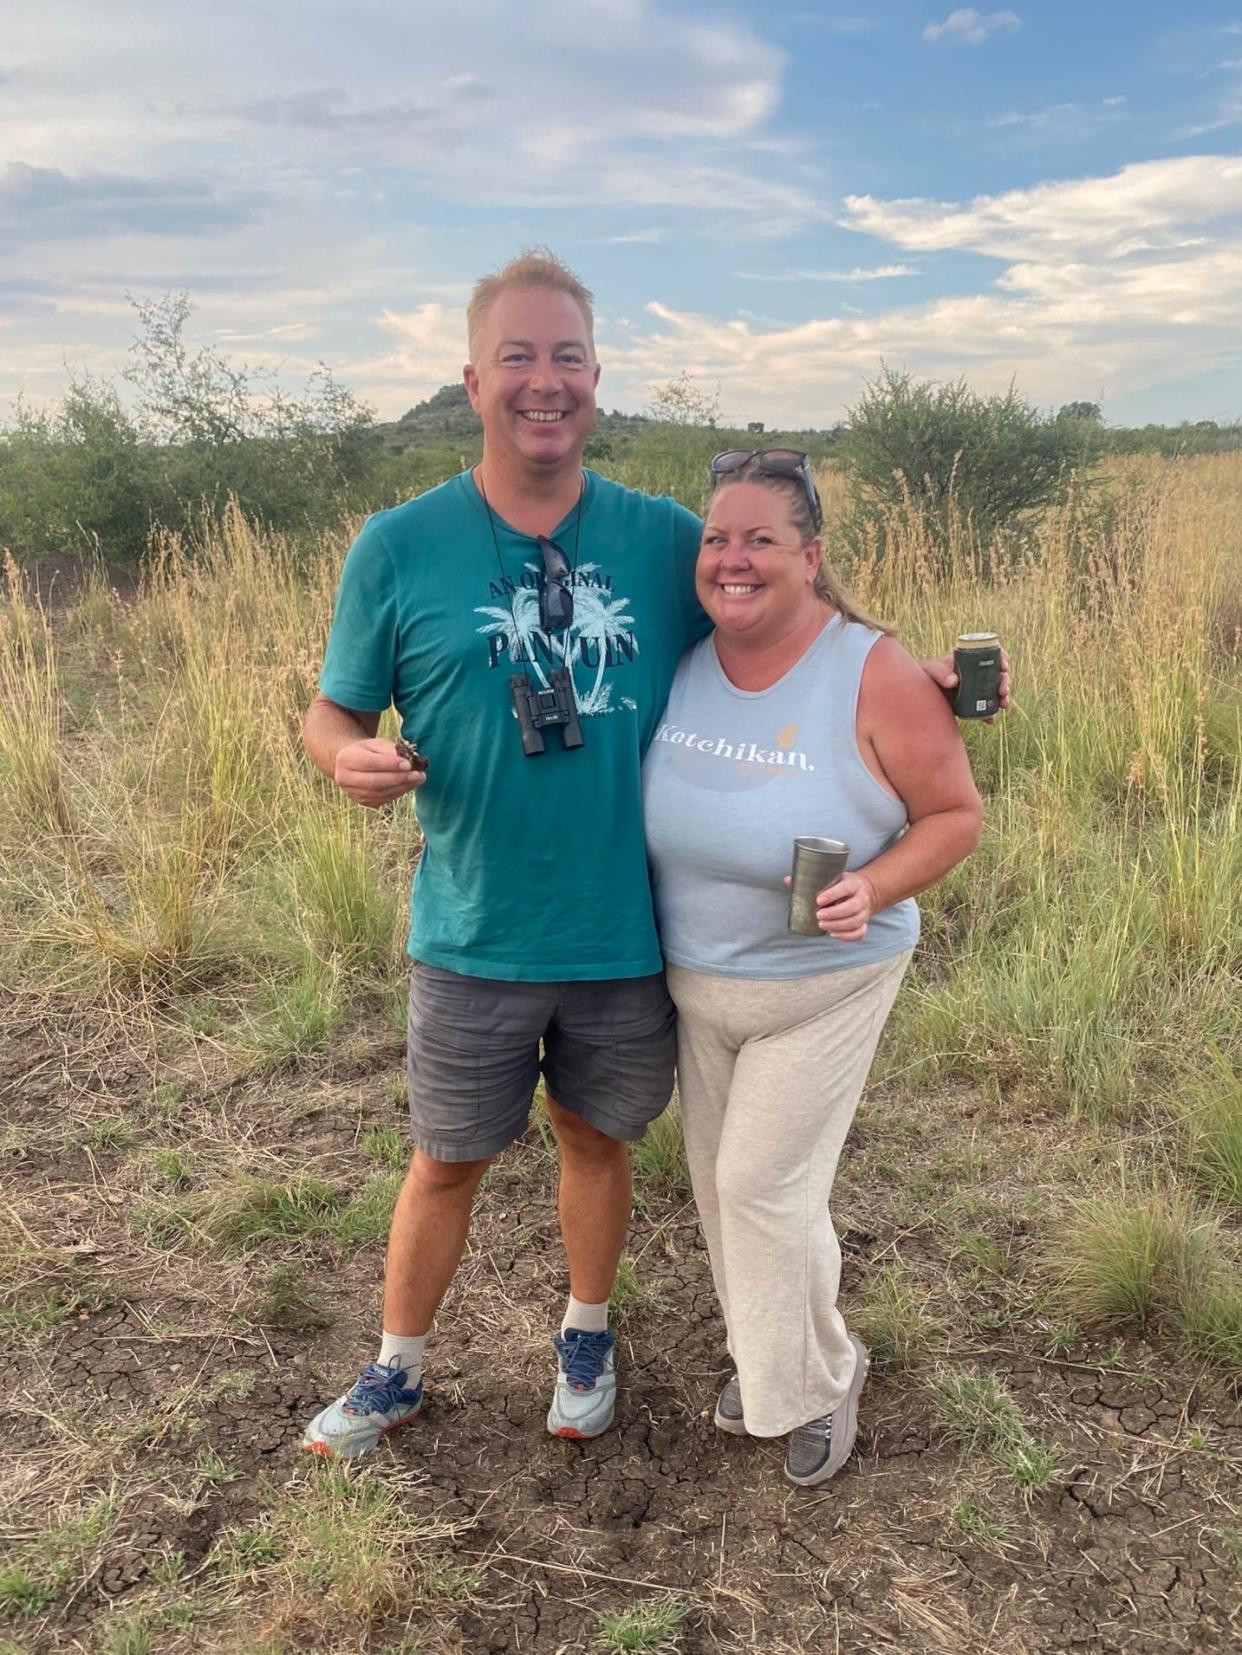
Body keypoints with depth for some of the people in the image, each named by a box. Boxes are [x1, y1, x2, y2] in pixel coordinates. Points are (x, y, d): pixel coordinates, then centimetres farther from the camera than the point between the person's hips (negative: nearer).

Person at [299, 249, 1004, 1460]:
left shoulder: (664, 538, -3)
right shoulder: (399, 545, -8)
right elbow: (333, 712, 0)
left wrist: (912, 674, -5)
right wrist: (351, 758, -24)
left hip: (627, 934, 2)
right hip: (475, 940, -1)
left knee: (596, 1140, 20)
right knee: (446, 1164, 14)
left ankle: (586, 1340, 47)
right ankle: (395, 1375, 39)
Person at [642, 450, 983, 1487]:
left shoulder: (874, 673, -20)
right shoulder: (680, 662, -6)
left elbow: (956, 814, -12)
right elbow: (640, 799, 11)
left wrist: (873, 888, -28)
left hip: (823, 985, -5)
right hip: (695, 982, 5)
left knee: (764, 1181, -3)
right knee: (720, 1180, 16)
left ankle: (819, 1378, 26)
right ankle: (766, 1360, 42)